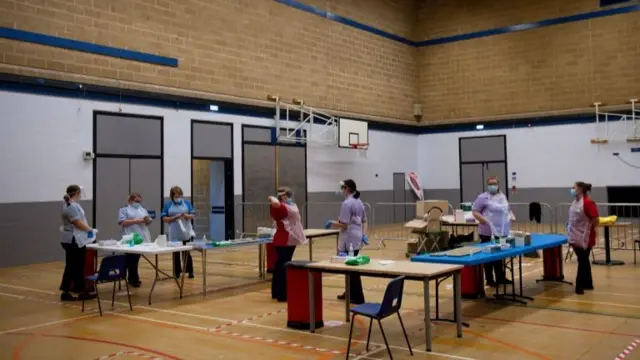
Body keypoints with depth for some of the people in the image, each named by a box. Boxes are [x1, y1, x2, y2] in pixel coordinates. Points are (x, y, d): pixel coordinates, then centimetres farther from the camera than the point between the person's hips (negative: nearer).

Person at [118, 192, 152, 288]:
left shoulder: (143, 210, 18)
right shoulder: (124, 210, 3)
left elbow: (149, 222, 14)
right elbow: (122, 222, -11)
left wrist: (147, 219, -10)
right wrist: (137, 220, -17)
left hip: (141, 237, 5)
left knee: (136, 259, 9)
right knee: (131, 260, -2)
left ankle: (131, 278, 18)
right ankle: (134, 279, 1)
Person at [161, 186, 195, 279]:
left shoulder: (187, 203, 5)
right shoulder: (167, 205, 2)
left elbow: (192, 215, 4)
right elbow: (164, 219, -1)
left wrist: (187, 216, -18)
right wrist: (175, 217, -16)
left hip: (186, 233, 0)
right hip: (174, 234, 0)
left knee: (187, 252, 3)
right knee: (176, 253, 6)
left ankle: (190, 271, 9)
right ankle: (177, 272, 14)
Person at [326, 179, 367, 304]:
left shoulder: (346, 203, -16)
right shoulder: (359, 202, 13)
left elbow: (343, 224, -20)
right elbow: (364, 221, 18)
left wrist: (331, 223, -5)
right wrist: (364, 234, 14)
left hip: (349, 240, -9)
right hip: (357, 239, 9)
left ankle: (358, 297, 4)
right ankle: (350, 293, 27)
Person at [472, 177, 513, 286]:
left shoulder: (503, 196, 15)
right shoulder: (483, 197, -7)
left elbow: (506, 210, 27)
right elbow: (474, 211, -10)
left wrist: (511, 216, 8)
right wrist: (484, 220, -22)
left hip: (502, 231, 6)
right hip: (488, 232, -6)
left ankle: (500, 277, 23)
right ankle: (490, 280, 7)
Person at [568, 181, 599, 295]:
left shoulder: (588, 202, -18)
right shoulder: (575, 202, 9)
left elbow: (596, 220, -18)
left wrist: (589, 230, -6)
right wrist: (571, 229, 12)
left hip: (584, 238, -9)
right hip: (575, 237, 9)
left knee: (582, 261, -2)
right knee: (583, 261, 15)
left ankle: (580, 286, 3)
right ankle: (588, 284, 25)